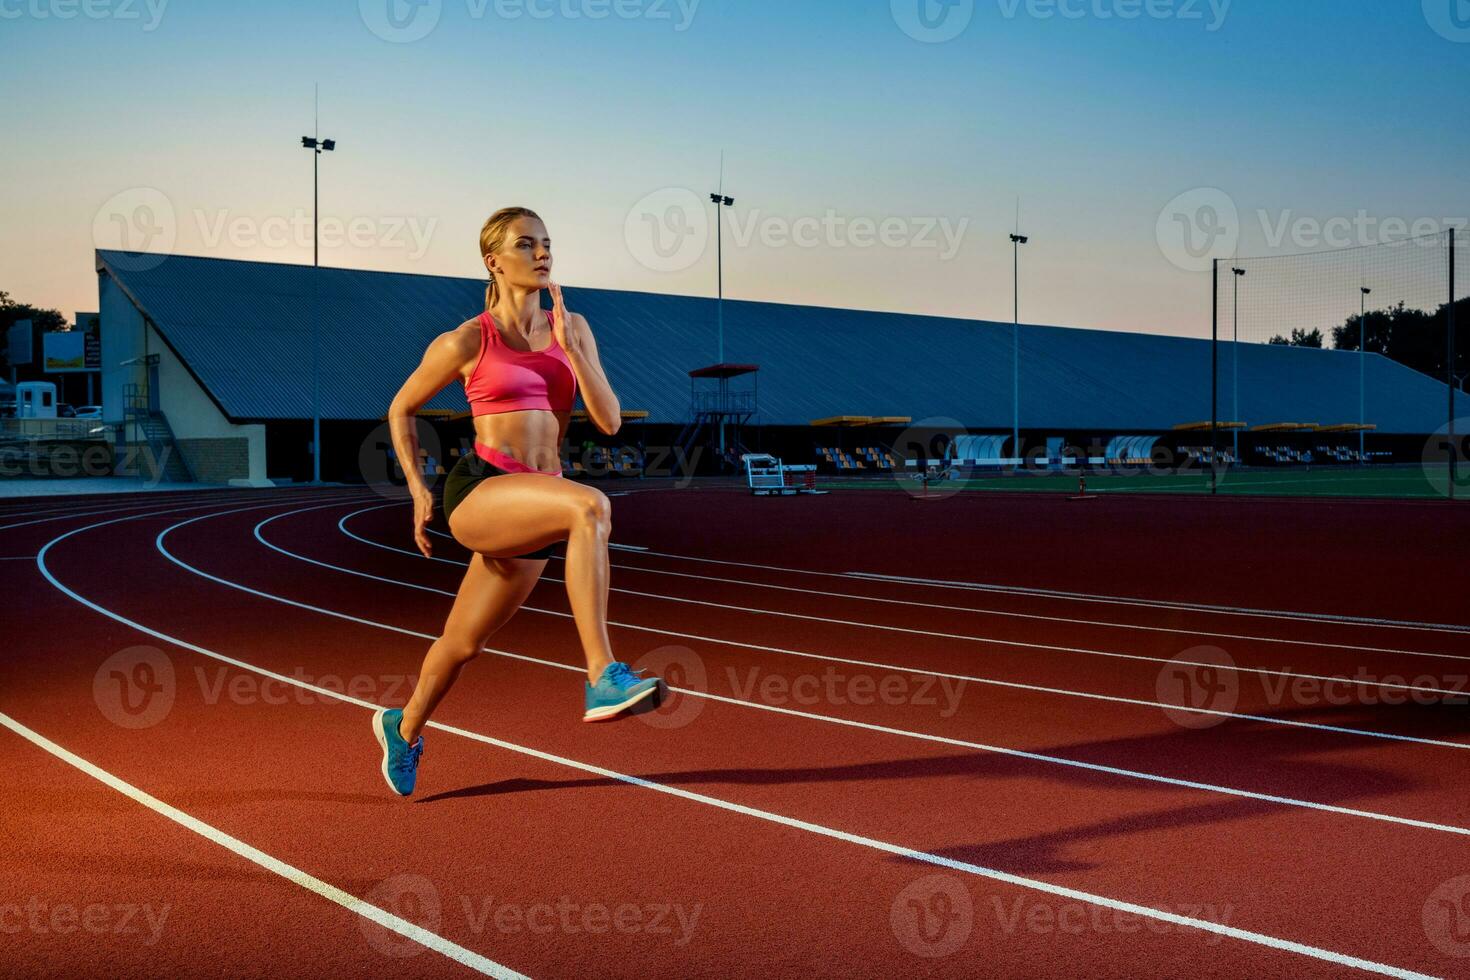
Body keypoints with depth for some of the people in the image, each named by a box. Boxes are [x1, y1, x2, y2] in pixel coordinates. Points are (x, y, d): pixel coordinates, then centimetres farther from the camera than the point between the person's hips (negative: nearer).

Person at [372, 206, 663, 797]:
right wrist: (417, 489, 5)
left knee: (463, 644, 18)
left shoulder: (573, 329, 11)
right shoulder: (466, 341, 0)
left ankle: (404, 727, 47)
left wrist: (569, 347, -8)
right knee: (590, 507, -34)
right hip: (478, 493, -5)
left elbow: (609, 420, 2)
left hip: (531, 514, 5)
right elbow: (401, 409, 13)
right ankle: (603, 679, -37)